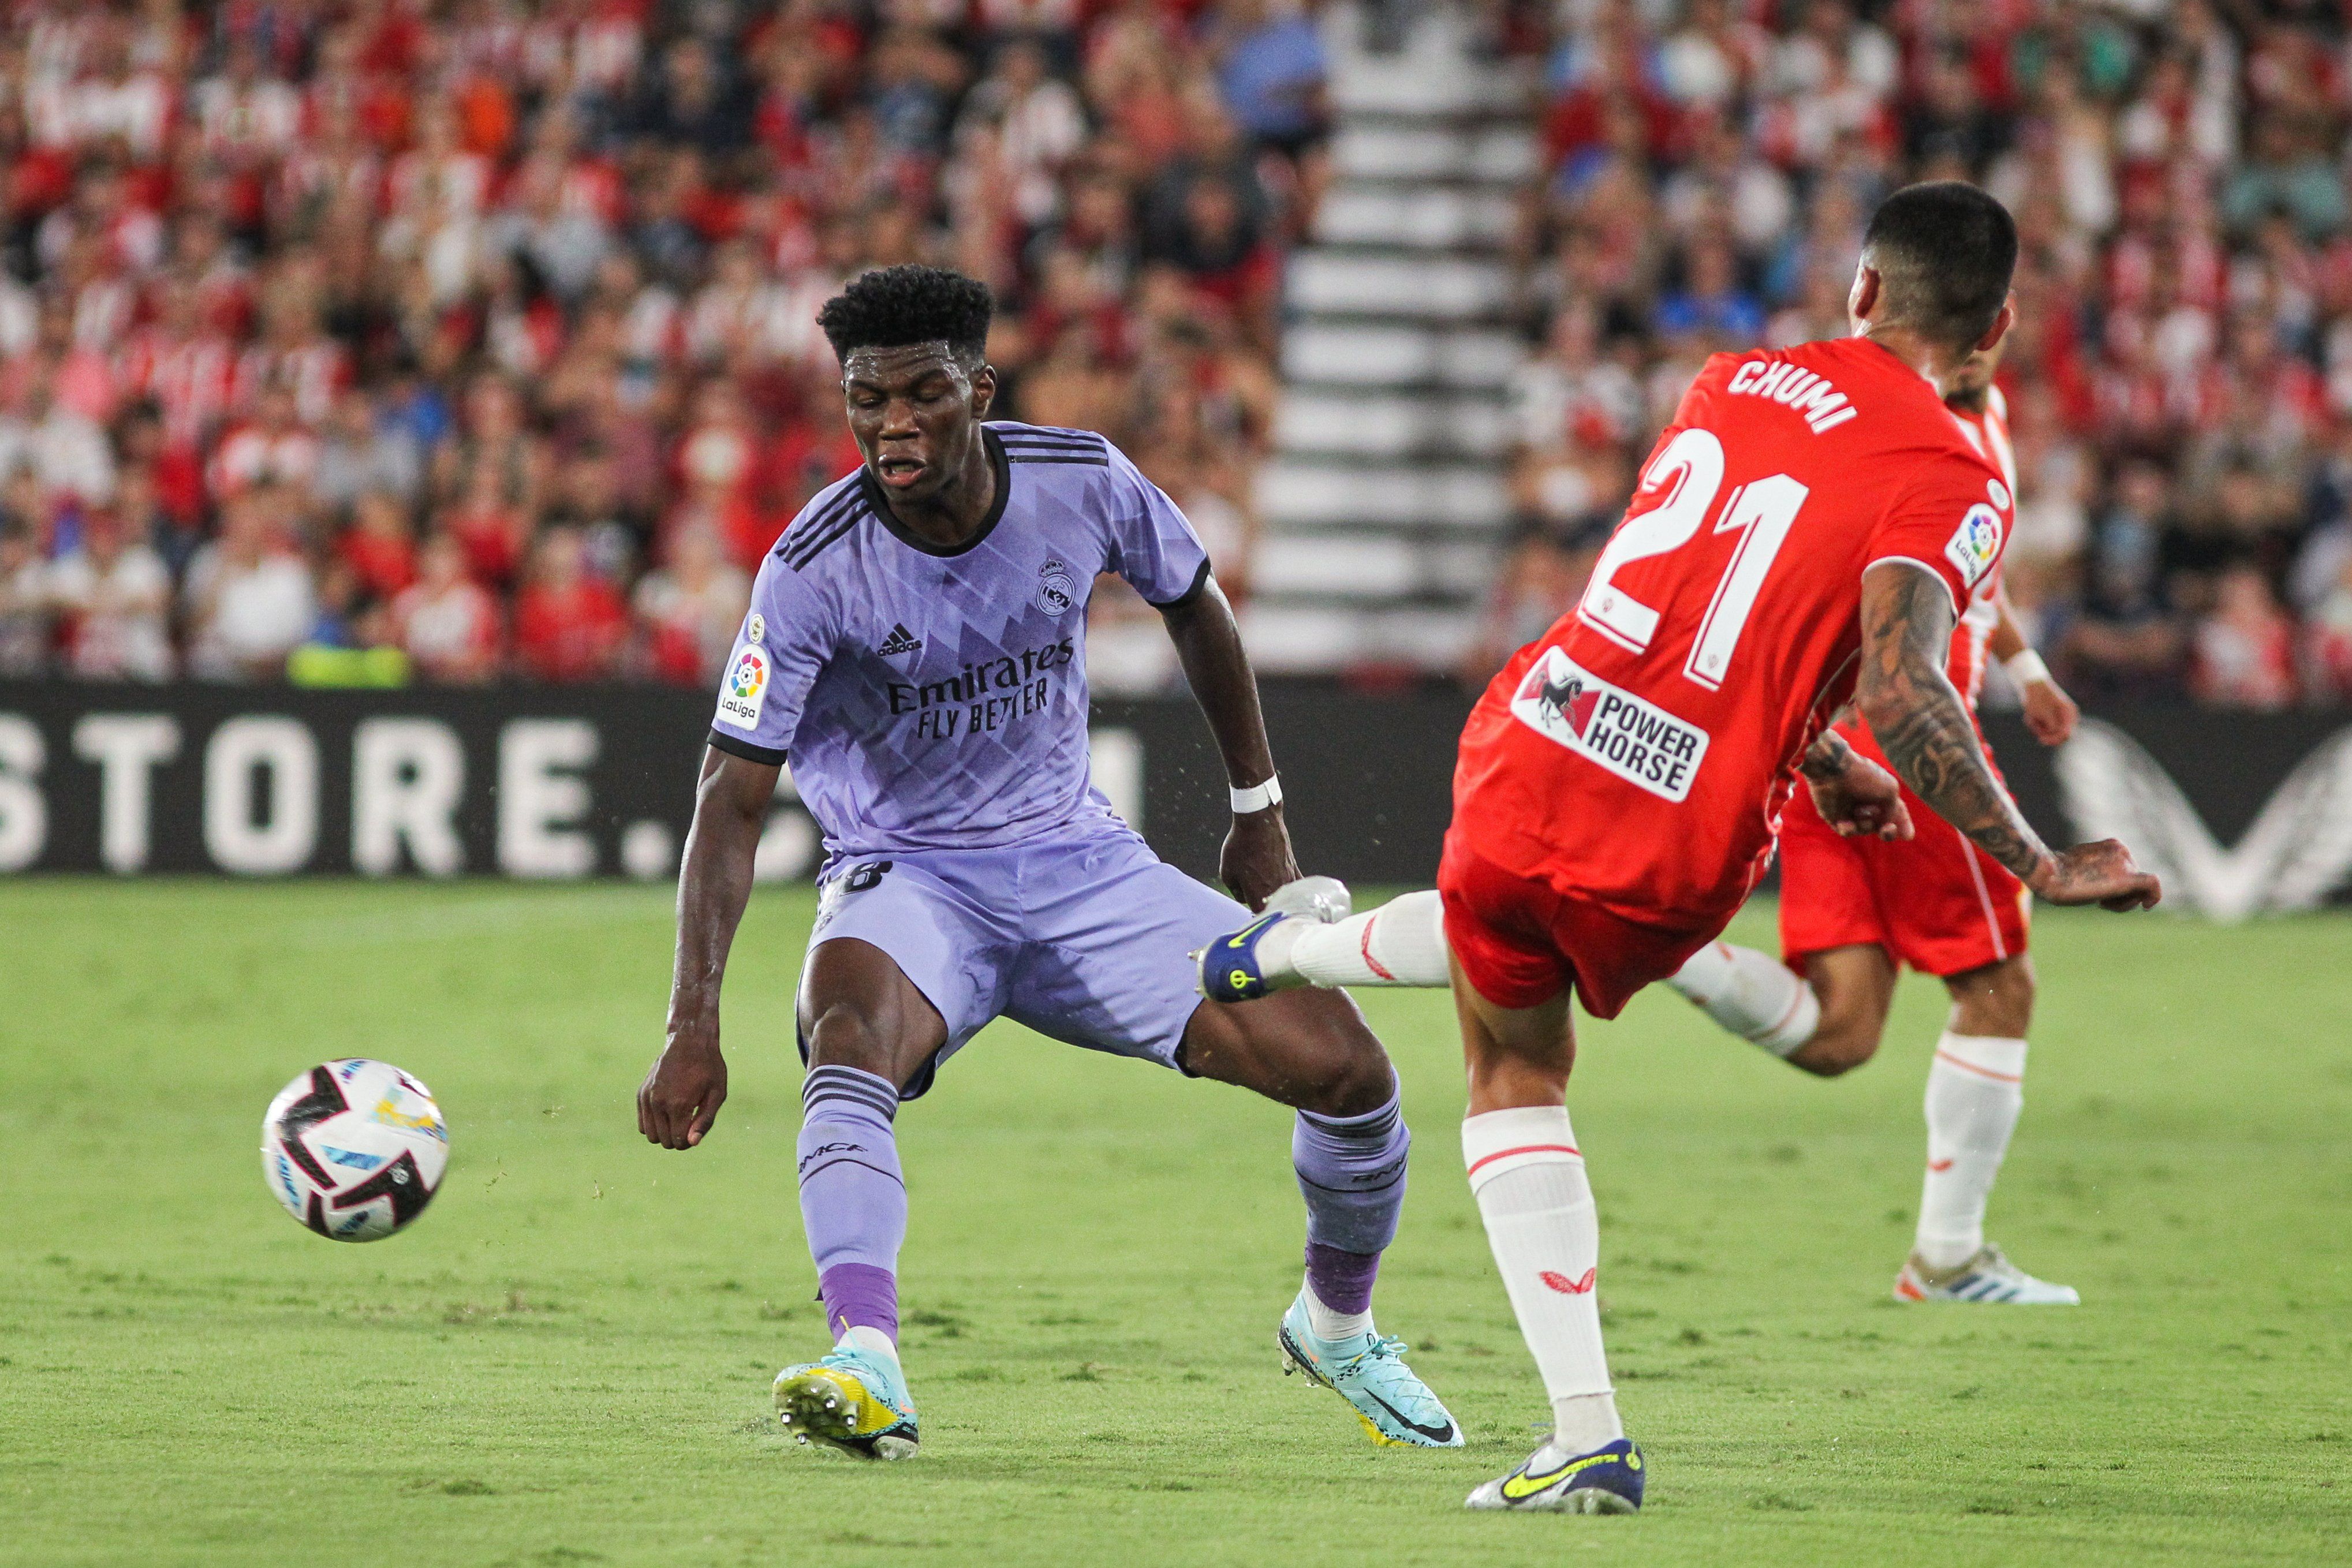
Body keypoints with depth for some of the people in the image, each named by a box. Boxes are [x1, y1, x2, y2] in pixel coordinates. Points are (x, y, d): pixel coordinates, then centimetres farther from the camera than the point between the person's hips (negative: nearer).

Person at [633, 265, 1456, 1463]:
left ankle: (1335, 1326, 20)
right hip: (906, 880, -3)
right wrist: (692, 1028, -27)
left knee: (1345, 1068, -10)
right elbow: (733, 801, -18)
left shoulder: (1083, 484, -11)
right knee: (850, 1035, -39)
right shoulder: (816, 567, -19)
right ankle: (866, 1368, -55)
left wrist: (1257, 814, 17)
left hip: (1081, 867, 3)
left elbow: (1193, 607, 12)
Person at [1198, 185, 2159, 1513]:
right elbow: (1903, 693, -22)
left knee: (1517, 1073, 27)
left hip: (1534, 751, 2)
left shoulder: (1738, 380, 10)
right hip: (1682, 846, -2)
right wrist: (2039, 868, -15)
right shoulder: (1956, 483, -8)